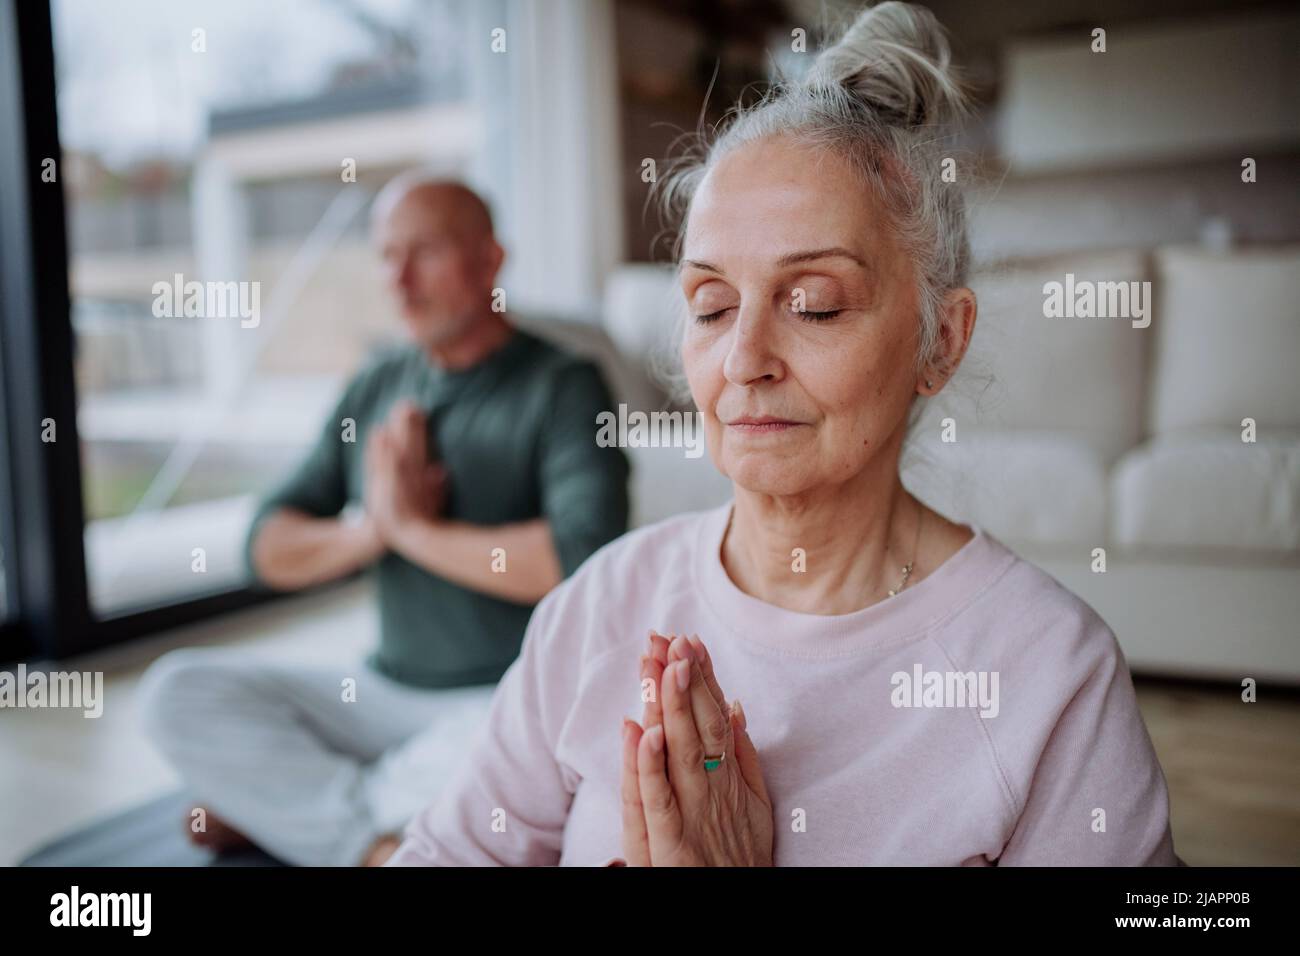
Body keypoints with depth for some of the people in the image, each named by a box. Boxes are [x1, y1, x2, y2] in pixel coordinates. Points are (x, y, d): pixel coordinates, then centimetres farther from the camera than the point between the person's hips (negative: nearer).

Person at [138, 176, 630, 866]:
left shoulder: (561, 387, -7)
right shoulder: (376, 389, 10)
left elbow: (586, 556, -24)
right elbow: (270, 550, 9)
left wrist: (415, 528, -14)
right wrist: (369, 530, -12)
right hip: (384, 692, 6)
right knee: (176, 688, -8)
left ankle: (290, 802, -11)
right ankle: (377, 840, -14)